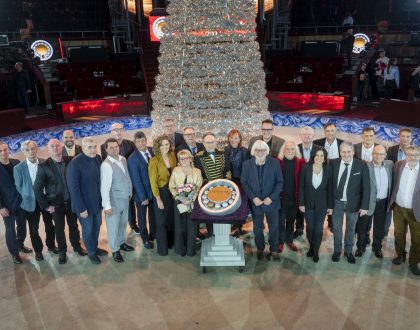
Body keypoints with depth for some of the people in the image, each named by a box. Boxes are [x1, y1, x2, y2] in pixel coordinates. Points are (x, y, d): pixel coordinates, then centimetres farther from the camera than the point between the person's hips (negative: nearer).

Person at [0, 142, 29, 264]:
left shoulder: (16, 162, 1)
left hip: (21, 201, 4)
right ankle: (14, 253, 23)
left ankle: (20, 245, 39)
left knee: (22, 226, 18)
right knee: (10, 229, 8)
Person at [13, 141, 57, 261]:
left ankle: (51, 245, 38)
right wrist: (27, 198, -2)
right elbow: (18, 186, -1)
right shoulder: (18, 168, -10)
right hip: (31, 202, -1)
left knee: (50, 224, 15)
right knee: (34, 228, 11)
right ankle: (38, 250, 31)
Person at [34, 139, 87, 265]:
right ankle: (62, 251, 31)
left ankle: (77, 246, 37)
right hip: (56, 203, -1)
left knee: (74, 225, 16)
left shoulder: (71, 160, -8)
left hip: (72, 200, 1)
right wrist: (45, 205, -8)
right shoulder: (44, 166, -11)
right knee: (59, 228, 12)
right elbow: (37, 188, -7)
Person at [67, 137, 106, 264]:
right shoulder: (75, 163, -22)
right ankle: (91, 252, 35)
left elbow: (99, 178, 3)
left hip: (97, 201, 5)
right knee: (87, 230, 14)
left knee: (97, 226, 21)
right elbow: (73, 188, -21)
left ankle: (95, 247, 44)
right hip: (84, 204, -5)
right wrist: (81, 208, -20)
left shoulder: (98, 158, -5)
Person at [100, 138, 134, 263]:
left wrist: (130, 192, 13)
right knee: (113, 226, 9)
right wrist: (107, 205, -22)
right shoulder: (106, 165, -23)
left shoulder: (123, 159, 0)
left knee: (123, 223, 23)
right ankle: (115, 250, 27)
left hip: (125, 198, 7)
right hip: (114, 201, -7)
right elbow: (104, 187, -23)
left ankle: (121, 243, 44)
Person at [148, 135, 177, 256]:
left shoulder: (172, 156, -1)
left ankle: (171, 242, 36)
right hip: (161, 192, -5)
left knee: (172, 219, 17)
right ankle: (162, 248, 21)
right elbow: (153, 181, -14)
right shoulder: (154, 161, -16)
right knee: (161, 221, 7)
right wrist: (158, 199, -14)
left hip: (173, 191, 5)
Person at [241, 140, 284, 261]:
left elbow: (280, 182, -5)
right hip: (255, 202, 1)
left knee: (274, 227, 10)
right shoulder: (246, 164, -5)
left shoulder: (275, 163, -8)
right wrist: (253, 198, -13)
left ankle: (274, 250, 29)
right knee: (257, 228, 14)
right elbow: (244, 183, -3)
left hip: (271, 201, 0)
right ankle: (260, 249, 34)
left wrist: (271, 198, -14)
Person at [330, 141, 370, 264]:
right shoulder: (333, 163, -10)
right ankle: (337, 250, 37)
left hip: (353, 203, -1)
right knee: (337, 228, 16)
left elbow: (366, 187, -11)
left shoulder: (362, 165, -14)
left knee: (351, 228, 18)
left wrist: (364, 206, -13)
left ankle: (348, 251, 38)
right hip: (337, 202, 1)